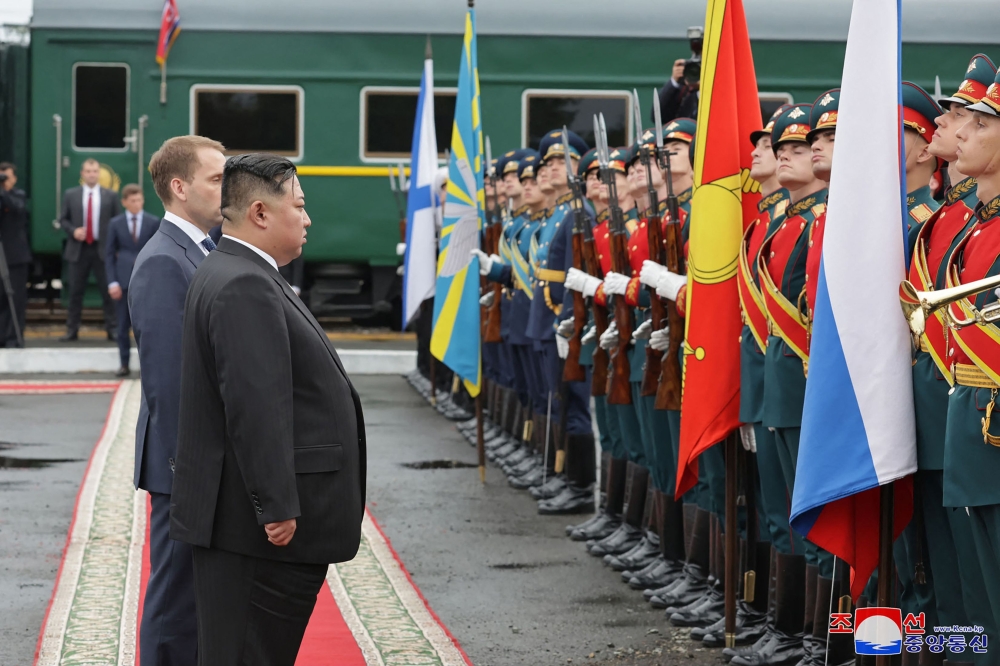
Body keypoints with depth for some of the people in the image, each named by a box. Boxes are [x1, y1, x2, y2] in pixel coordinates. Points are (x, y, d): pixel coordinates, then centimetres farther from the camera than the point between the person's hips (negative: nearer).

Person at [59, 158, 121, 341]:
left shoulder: (111, 195, 4)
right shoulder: (71, 195, 6)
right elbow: (63, 219, 10)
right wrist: (73, 231, -10)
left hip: (103, 249, -1)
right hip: (78, 249, 1)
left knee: (108, 291, 0)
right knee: (75, 291, 5)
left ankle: (112, 329, 5)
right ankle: (72, 329, 11)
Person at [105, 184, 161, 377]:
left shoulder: (153, 222, 3)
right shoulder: (115, 223, 5)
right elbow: (109, 254, 6)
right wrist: (112, 282, -3)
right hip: (124, 280, 1)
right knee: (123, 326, 3)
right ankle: (124, 364, 10)